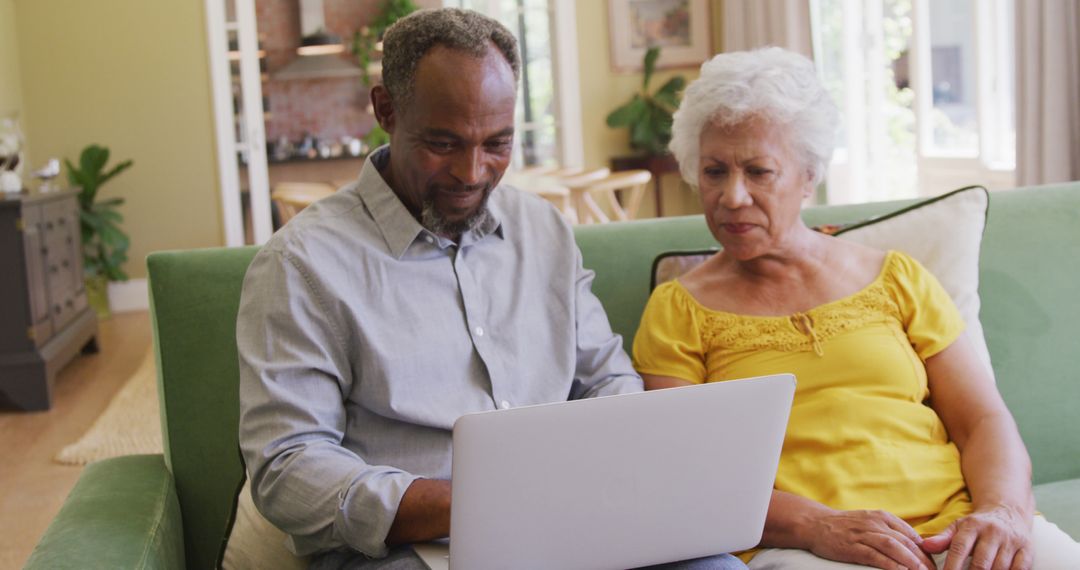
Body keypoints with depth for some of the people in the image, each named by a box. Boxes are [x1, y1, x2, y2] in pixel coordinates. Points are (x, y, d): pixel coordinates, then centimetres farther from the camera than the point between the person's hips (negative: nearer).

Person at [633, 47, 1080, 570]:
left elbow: (985, 420, 12)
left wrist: (1003, 511, -10)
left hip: (954, 524, 3)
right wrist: (817, 526, -17)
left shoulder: (896, 278, 18)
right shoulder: (677, 311, 10)